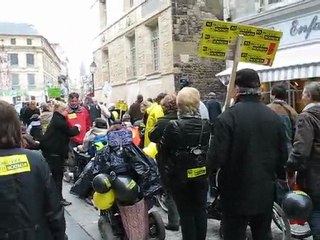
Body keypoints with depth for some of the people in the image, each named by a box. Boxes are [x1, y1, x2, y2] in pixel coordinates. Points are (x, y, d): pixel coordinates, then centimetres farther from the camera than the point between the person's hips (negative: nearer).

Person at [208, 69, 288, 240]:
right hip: (265, 192, 5)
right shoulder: (274, 117, -1)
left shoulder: (228, 117, -18)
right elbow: (283, 155, 5)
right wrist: (280, 178, 22)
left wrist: (210, 166, 1)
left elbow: (217, 156, -21)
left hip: (237, 193, -5)